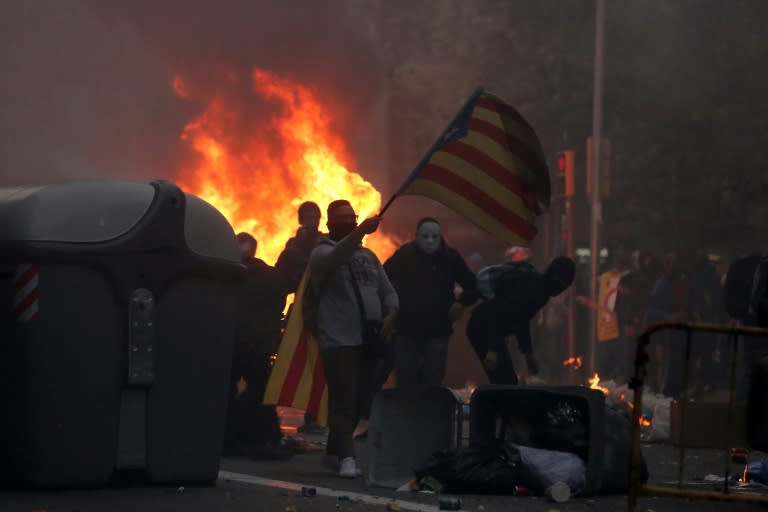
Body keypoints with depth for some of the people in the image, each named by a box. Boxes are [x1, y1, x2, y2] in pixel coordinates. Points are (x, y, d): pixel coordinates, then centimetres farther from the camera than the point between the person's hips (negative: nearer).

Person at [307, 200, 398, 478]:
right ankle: (346, 458, -19)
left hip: (369, 340, 6)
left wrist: (390, 315, 1)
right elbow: (336, 257, -25)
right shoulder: (323, 252, 0)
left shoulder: (368, 256, 20)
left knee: (359, 401, 8)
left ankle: (333, 452, 20)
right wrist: (360, 232, -41)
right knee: (344, 400, -13)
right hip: (339, 340, -6)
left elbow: (388, 291, 21)